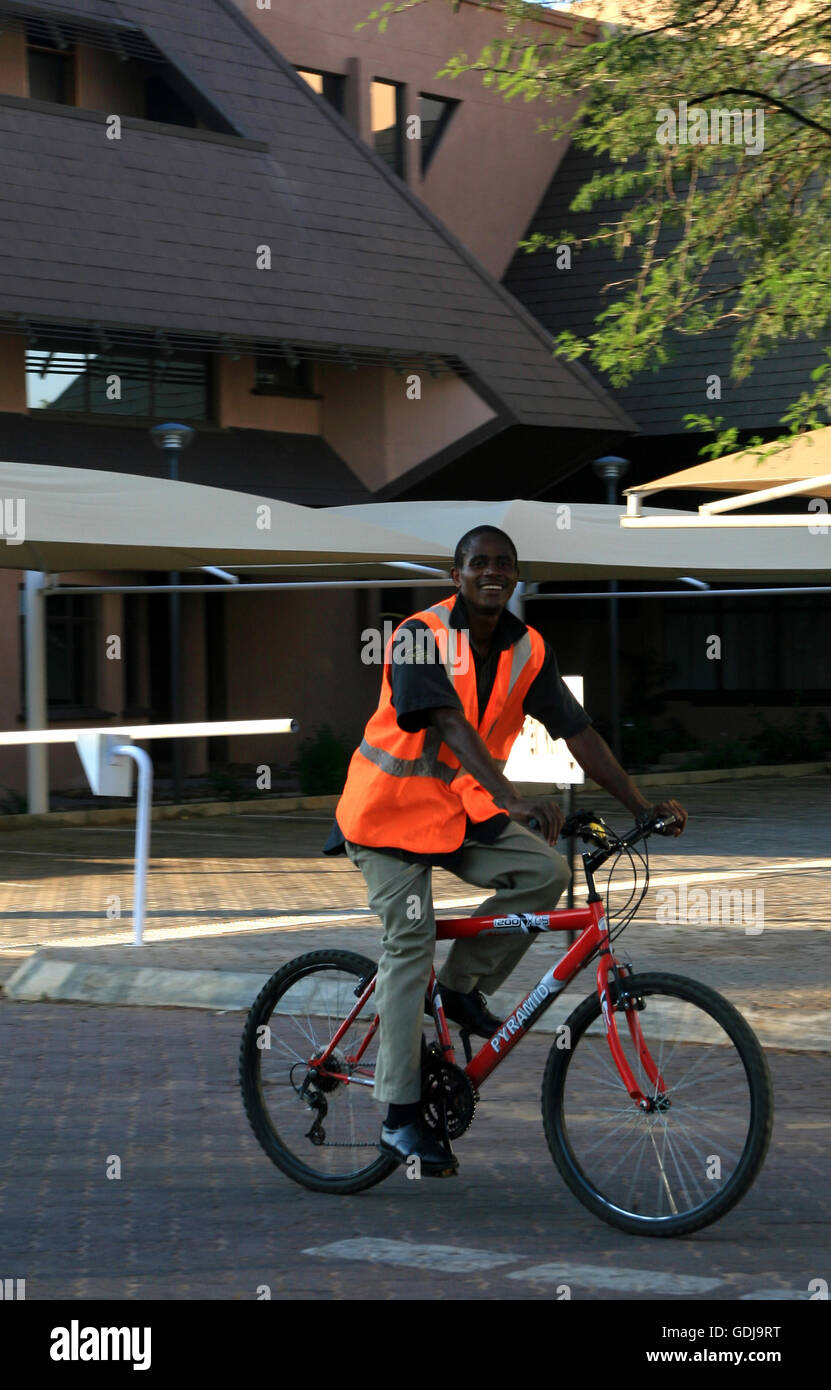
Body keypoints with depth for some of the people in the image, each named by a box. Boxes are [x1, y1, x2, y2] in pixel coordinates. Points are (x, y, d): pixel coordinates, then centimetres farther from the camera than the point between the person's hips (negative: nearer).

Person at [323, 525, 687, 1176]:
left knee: (545, 870, -18)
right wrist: (513, 798, -46)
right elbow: (450, 723, -33)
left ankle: (463, 988, 3)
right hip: (393, 805, -5)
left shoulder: (527, 650, -2)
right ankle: (401, 1118, -4)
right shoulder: (421, 636, -20)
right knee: (410, 944, -10)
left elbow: (577, 729, -2)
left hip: (462, 807, 5)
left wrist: (640, 806, -9)